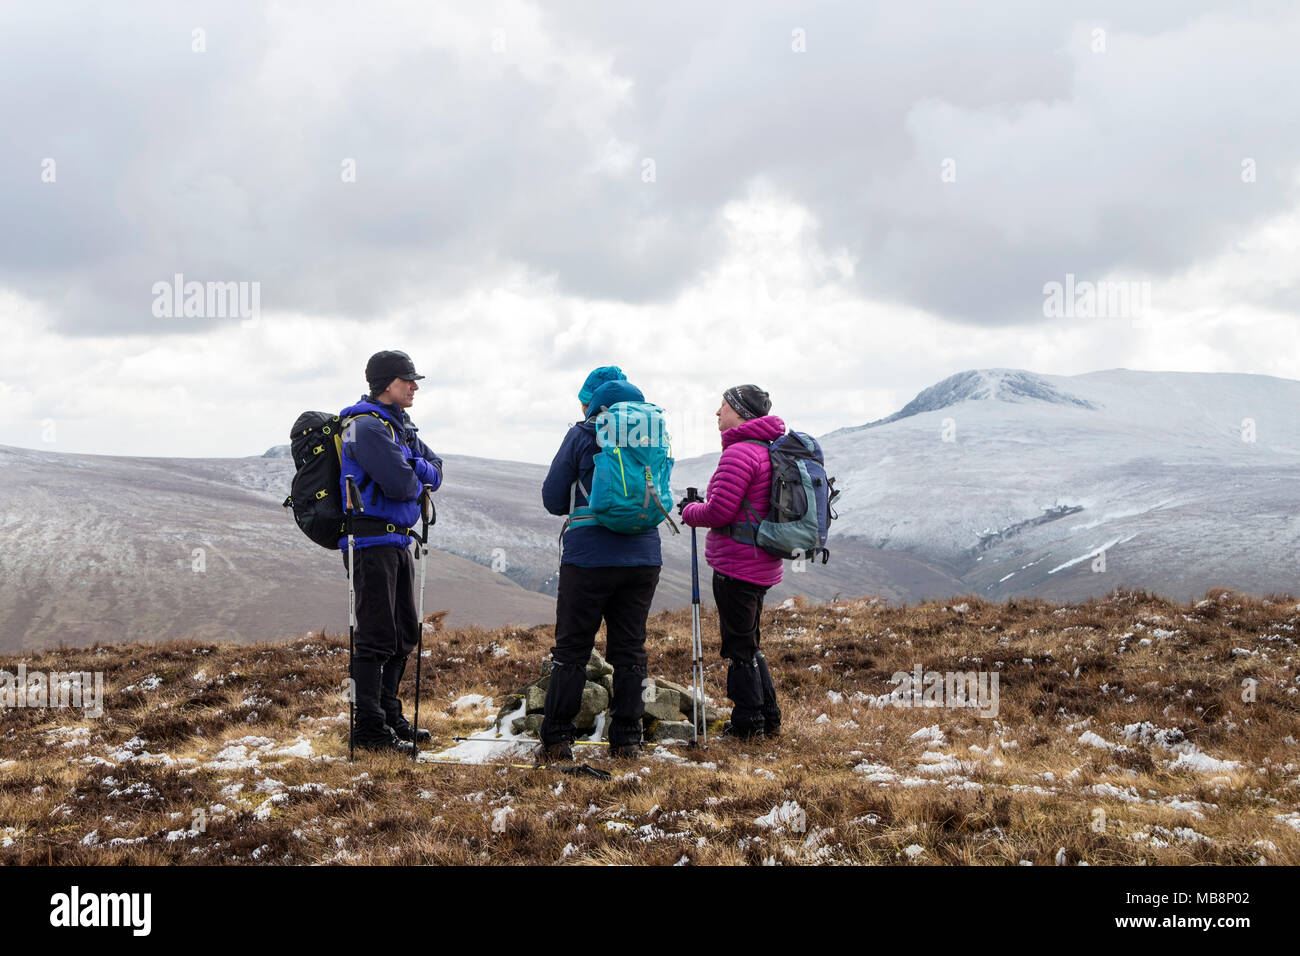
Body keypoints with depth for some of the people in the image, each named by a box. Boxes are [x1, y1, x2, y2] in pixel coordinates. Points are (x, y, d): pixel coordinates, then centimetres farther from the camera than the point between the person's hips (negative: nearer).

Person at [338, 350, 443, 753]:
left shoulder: (401, 426, 16)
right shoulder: (368, 425, -16)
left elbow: (435, 470, 11)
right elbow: (400, 484, -25)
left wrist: (416, 469, -10)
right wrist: (417, 480, -3)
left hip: (397, 540, 10)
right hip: (372, 541, -10)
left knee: (405, 632, 16)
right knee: (377, 636, -7)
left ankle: (390, 715, 27)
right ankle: (369, 728, -1)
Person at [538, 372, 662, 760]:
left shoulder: (583, 434, -3)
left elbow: (553, 500, 1)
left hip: (589, 557, -3)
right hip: (643, 557, 3)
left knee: (571, 649, 4)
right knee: (629, 651, 10)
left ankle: (557, 740, 4)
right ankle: (627, 740, 10)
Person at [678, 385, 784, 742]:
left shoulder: (739, 453, -17)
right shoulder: (768, 450, 14)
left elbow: (719, 512, -19)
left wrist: (689, 511, 0)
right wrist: (700, 506, 15)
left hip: (736, 564, -10)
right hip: (762, 565, 10)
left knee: (739, 647, -1)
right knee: (749, 643, 19)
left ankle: (747, 723, 4)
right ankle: (769, 720, 23)